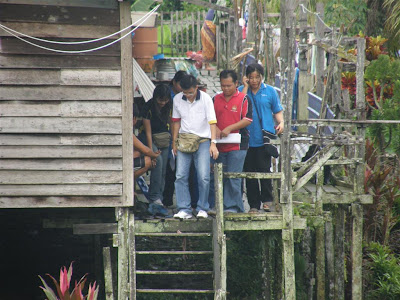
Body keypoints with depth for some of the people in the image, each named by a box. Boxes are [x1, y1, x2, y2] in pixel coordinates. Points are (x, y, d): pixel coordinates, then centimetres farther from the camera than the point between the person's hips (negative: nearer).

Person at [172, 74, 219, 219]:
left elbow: (212, 121, -10)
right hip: (184, 140, 3)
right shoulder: (177, 99, 4)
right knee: (181, 176, -5)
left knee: (204, 177, -9)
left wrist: (213, 143, -19)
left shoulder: (205, 99, -7)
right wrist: (174, 142, 11)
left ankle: (202, 209, 4)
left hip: (202, 140, -3)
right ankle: (184, 209, -2)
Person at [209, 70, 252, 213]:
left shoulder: (243, 99, -2)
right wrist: (216, 129, -6)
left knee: (233, 177, -8)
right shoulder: (216, 99, 12)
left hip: (237, 145, -5)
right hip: (220, 145, 5)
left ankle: (233, 206, -5)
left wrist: (230, 128, -16)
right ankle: (219, 206, 16)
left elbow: (248, 119, -8)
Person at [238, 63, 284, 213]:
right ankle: (253, 204, 10)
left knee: (264, 169, -8)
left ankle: (267, 200, 6)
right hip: (247, 138, 1)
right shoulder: (241, 90, 7)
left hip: (265, 138, -1)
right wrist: (246, 87, -9)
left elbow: (277, 111, 12)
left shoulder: (270, 91, 8)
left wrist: (280, 122, -7)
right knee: (249, 172, 3)